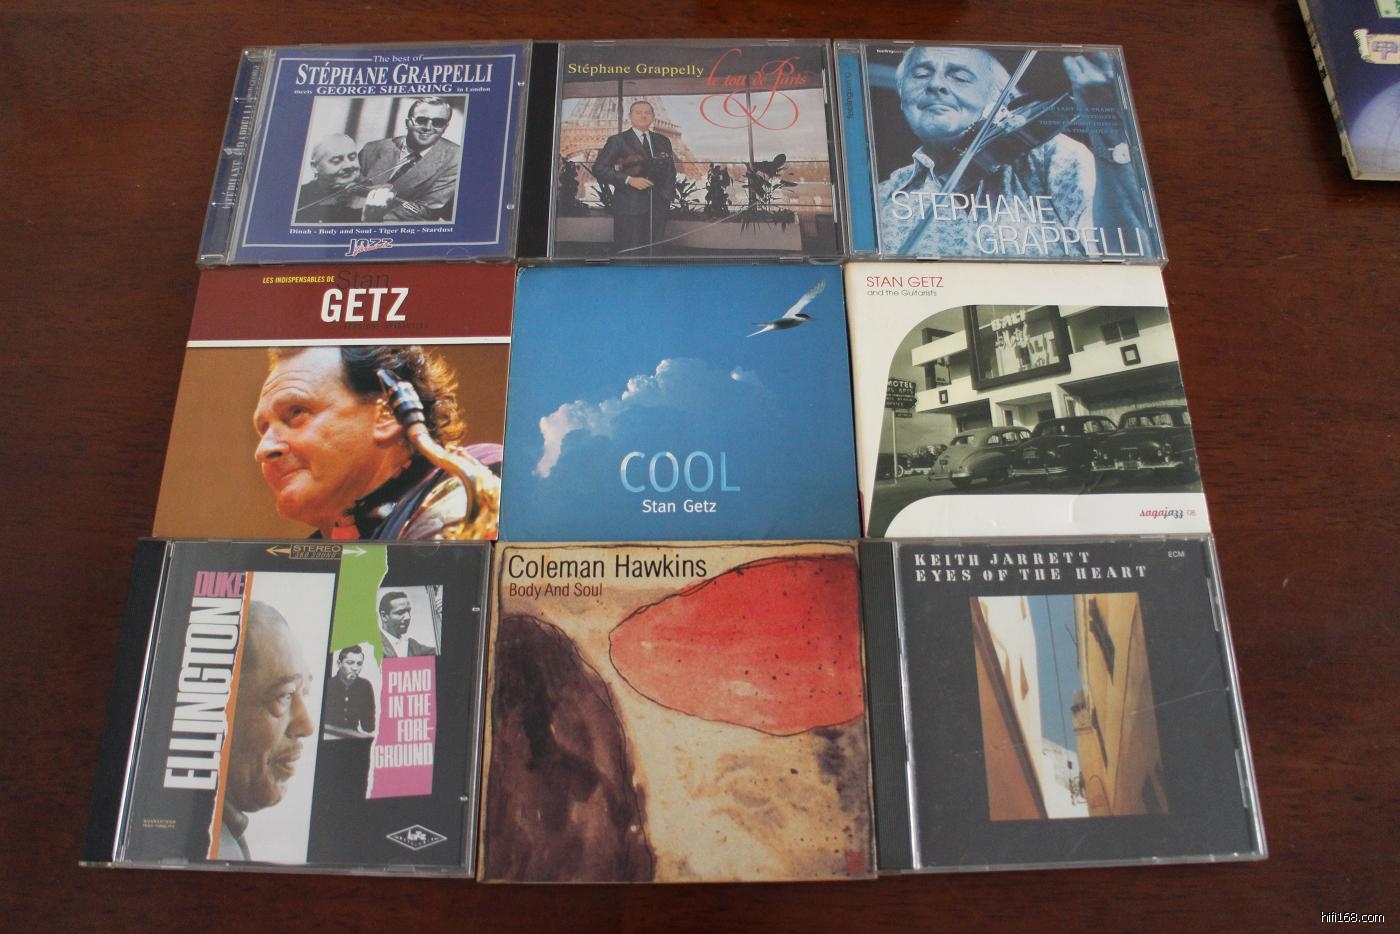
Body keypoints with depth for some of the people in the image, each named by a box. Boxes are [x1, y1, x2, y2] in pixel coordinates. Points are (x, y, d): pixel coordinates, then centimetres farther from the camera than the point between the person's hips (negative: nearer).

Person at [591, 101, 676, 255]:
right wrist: (628, 179, -15)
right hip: (629, 206, -4)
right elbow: (599, 169, -5)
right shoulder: (617, 141, 2)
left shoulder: (663, 141, 16)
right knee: (628, 255, -7)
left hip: (658, 206, 5)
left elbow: (670, 171, 24)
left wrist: (668, 195, 7)